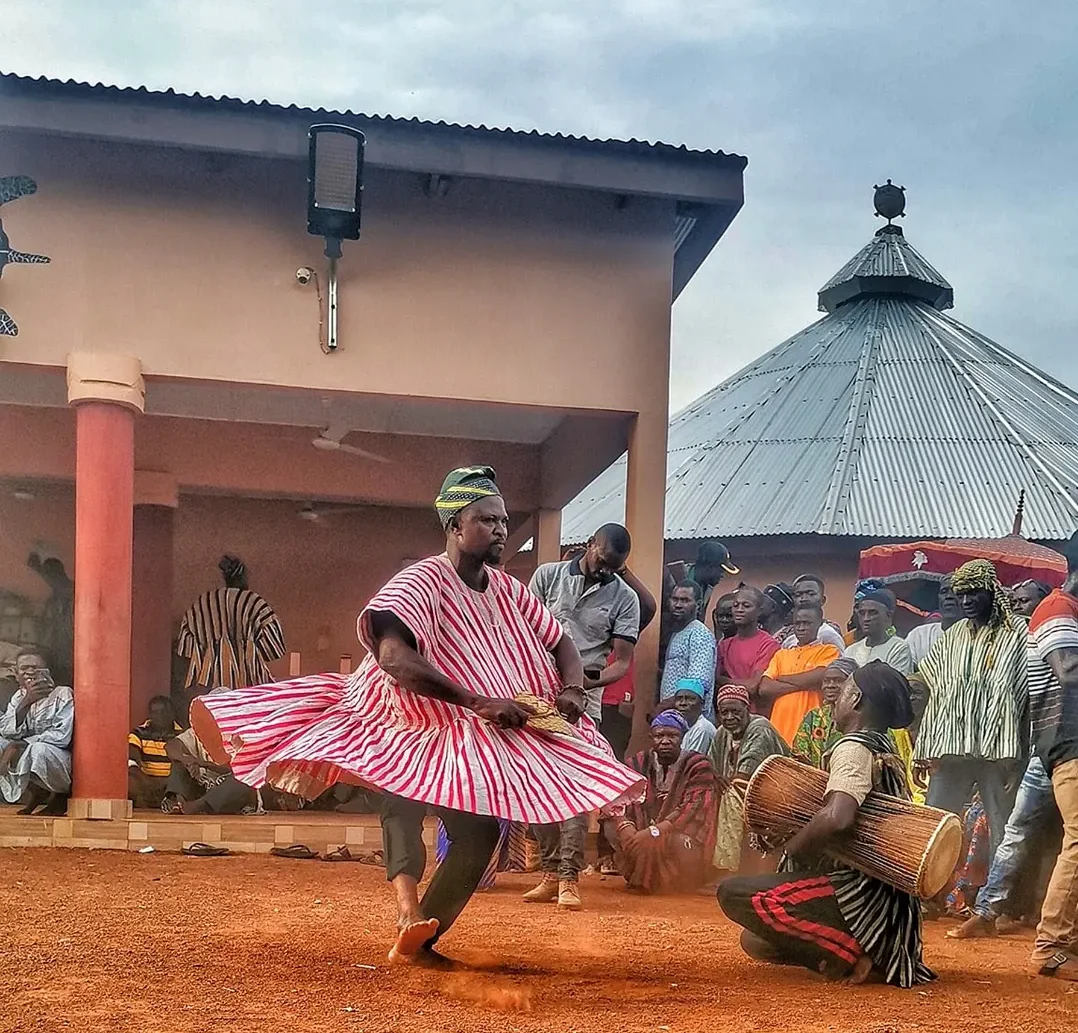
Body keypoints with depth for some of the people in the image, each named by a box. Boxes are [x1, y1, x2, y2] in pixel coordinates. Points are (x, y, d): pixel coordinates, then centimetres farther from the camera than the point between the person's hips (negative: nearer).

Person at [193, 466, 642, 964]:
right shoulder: (422, 581, -19)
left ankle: (417, 940, 5)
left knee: (479, 839, -5)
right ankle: (408, 899, -47)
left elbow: (561, 644, 15)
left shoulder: (509, 590, 2)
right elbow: (394, 655, -36)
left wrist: (572, 689, -9)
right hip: (412, 722, -5)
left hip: (485, 742, 5)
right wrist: (479, 701, -38)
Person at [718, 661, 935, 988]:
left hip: (858, 897, -10)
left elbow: (837, 816, -32)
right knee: (755, 942, 16)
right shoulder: (887, 754, 17)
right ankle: (871, 954, 3)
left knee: (733, 893, -17)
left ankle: (849, 952, -15)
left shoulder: (853, 748, -14)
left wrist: (793, 848, -14)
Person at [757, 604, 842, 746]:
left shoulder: (829, 652, 6)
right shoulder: (781, 654, 18)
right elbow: (764, 688, 5)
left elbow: (817, 679, -12)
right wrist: (802, 683, -5)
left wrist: (782, 678, 2)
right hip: (780, 730, 4)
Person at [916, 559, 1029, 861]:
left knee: (1003, 835, -1)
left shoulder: (1018, 632, 0)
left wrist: (1023, 755, -10)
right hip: (951, 748, 5)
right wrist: (923, 751, 11)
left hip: (999, 750, -4)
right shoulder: (951, 637, 15)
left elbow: (1031, 695, -4)